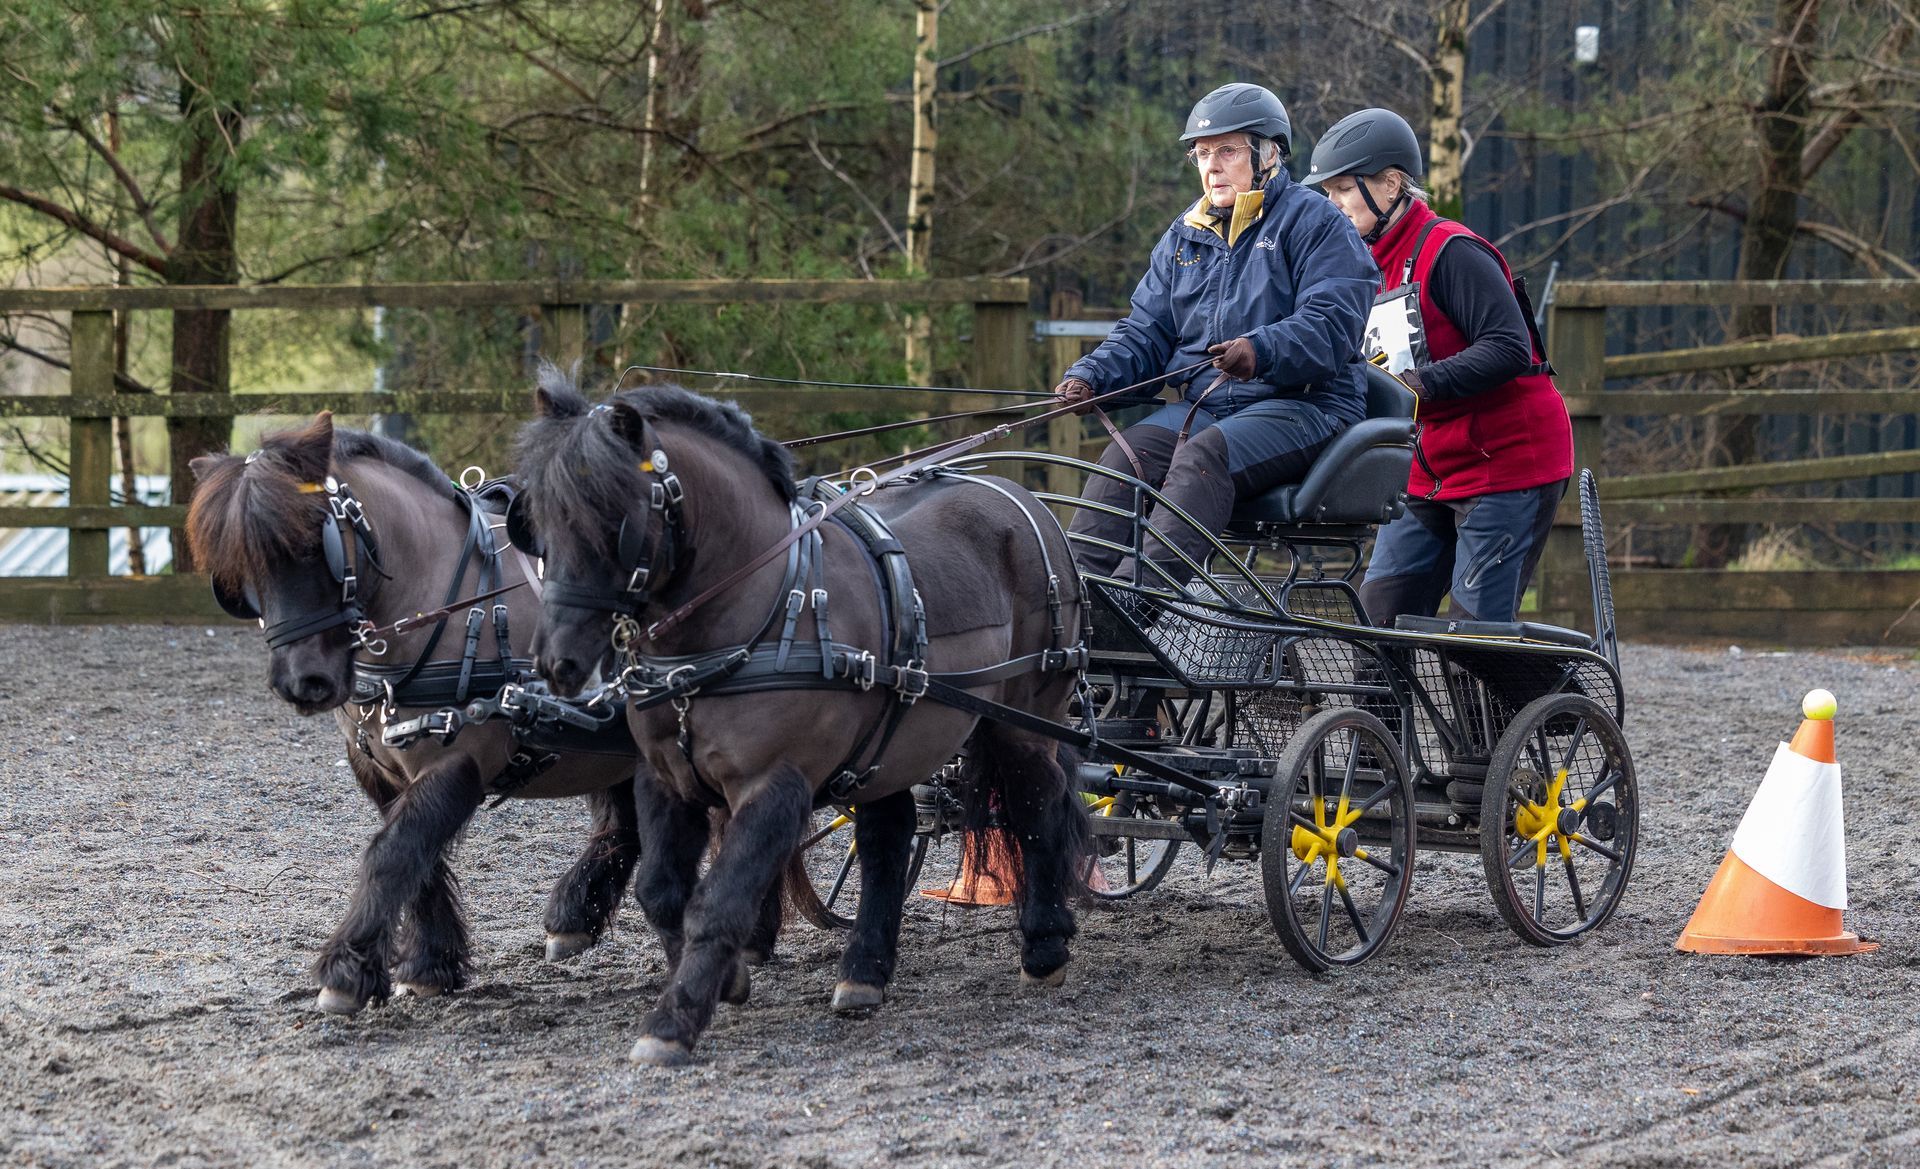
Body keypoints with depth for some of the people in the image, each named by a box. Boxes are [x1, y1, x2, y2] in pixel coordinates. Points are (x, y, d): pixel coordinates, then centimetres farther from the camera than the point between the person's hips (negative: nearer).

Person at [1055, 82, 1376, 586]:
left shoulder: (1312, 221, -1)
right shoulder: (1185, 235, 20)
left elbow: (1331, 325, -15)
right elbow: (1146, 330, 18)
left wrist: (1261, 351, -34)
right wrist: (1091, 375, -2)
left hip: (1303, 406, -6)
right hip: (1203, 406, 6)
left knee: (1202, 455, -34)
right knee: (1125, 454, -23)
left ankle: (1143, 591, -49)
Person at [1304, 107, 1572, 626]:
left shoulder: (1450, 252, -15)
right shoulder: (1376, 265, 12)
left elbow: (1509, 349, -24)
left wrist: (1422, 384, -31)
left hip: (1507, 464, -9)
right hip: (1431, 473, 9)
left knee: (1476, 626, -12)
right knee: (1379, 613, 1)